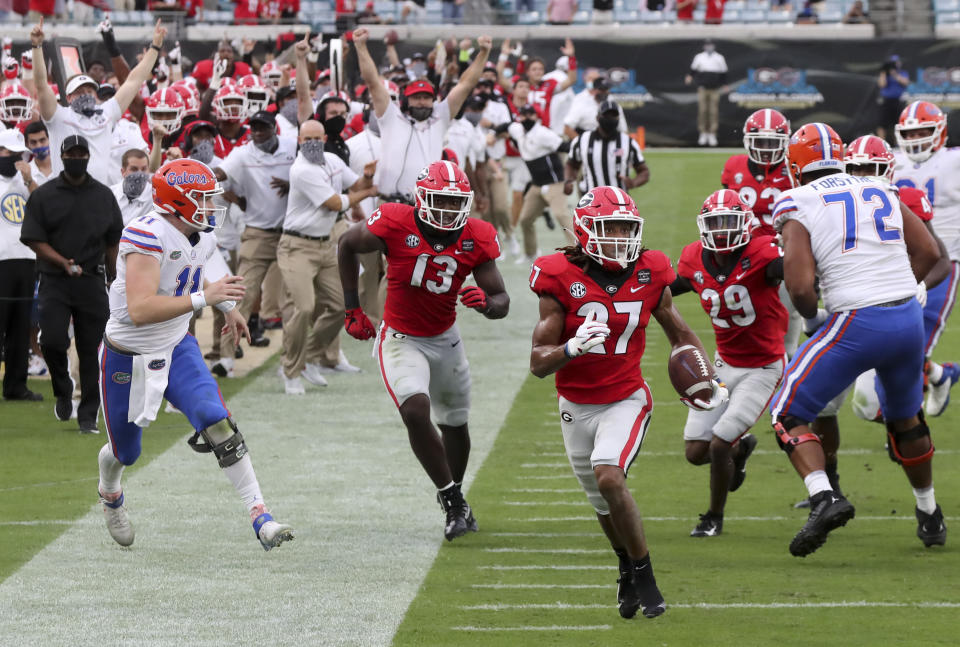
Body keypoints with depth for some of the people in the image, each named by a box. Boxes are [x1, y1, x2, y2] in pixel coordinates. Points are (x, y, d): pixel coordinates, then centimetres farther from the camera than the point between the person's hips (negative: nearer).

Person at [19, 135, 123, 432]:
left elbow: (112, 241, 15)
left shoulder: (103, 196, 10)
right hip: (54, 281, -1)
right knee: (52, 341, -15)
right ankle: (63, 392, 13)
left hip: (92, 283, 1)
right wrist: (64, 263, -15)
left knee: (90, 350, 0)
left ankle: (88, 415, 8)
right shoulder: (43, 195, 2)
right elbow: (34, 240, -2)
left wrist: (112, 280, 12)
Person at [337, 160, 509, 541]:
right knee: (416, 411, -26)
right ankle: (454, 503, -15)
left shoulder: (476, 239, -13)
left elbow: (502, 302, -8)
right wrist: (352, 309, 0)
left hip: (445, 338, 4)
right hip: (401, 339, -4)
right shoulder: (395, 225, -22)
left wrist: (485, 303, -33)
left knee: (454, 424, 18)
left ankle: (453, 496, 44)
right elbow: (347, 245, -2)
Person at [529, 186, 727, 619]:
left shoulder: (649, 275, -8)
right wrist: (572, 348, -34)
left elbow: (679, 333, 11)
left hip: (627, 399, -1)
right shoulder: (561, 280, -14)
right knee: (605, 504, 14)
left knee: (609, 476, -26)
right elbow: (538, 364, -14)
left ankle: (644, 578, -11)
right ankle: (628, 568, 43)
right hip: (577, 406, 1)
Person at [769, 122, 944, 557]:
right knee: (904, 418, 29)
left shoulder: (798, 206, -4)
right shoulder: (880, 194, 12)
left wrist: (810, 315, 7)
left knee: (788, 413, 6)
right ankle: (930, 515, 39)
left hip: (857, 324, -6)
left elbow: (800, 287, -13)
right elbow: (928, 251, 14)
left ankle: (824, 497, -15)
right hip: (910, 319, 6)